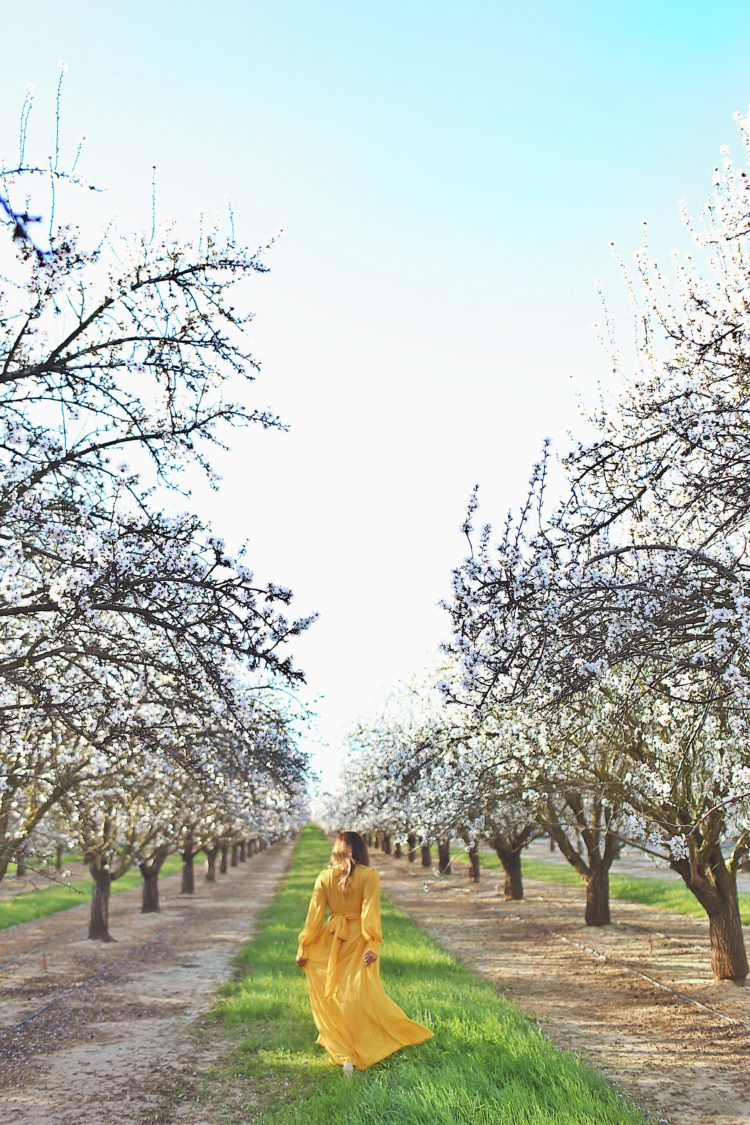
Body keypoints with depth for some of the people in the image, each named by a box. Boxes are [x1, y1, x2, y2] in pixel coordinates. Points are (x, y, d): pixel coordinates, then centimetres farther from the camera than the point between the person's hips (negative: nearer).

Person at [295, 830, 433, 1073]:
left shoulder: (325, 877, 1)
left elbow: (315, 913, 1)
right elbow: (370, 911, -14)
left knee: (330, 995, 12)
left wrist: (304, 948, 5)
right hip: (358, 940, -2)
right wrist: (373, 944, -17)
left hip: (332, 940, 2)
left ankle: (342, 1052, 14)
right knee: (362, 995, 5)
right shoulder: (369, 875, -6)